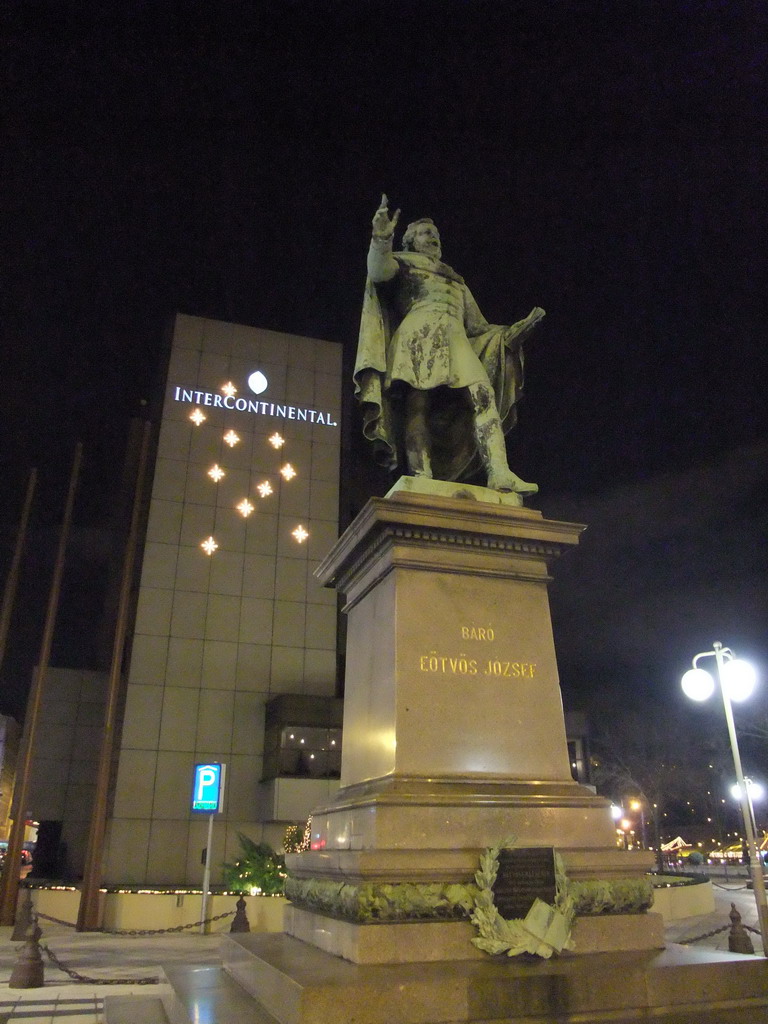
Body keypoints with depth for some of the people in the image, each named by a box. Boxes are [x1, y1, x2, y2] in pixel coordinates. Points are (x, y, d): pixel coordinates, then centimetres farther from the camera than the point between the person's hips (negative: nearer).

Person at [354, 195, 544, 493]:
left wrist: (521, 327, 23)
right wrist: (381, 239, -20)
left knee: (484, 395, -22)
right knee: (418, 403, -23)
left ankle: (500, 474, -36)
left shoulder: (457, 282, 38)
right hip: (419, 338, -4)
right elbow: (378, 271, 0)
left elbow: (479, 328, 34)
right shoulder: (404, 264, 24)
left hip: (456, 343, 4)